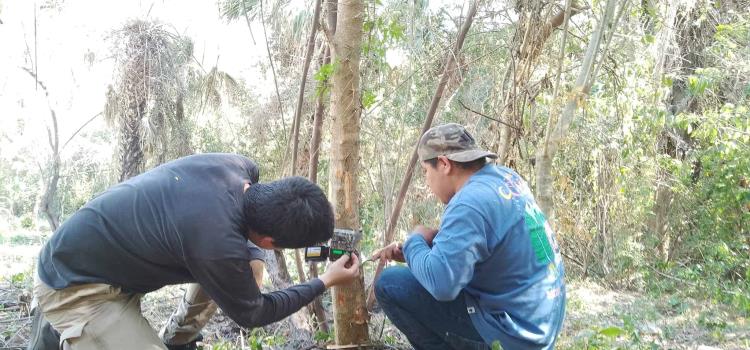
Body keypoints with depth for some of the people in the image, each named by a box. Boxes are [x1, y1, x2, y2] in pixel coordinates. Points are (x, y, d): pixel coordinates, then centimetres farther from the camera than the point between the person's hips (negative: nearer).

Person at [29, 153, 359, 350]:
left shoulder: (237, 166, -16)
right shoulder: (219, 244, -37)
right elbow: (251, 313, -14)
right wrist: (326, 280, -6)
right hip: (75, 287, -8)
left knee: (248, 266, 3)